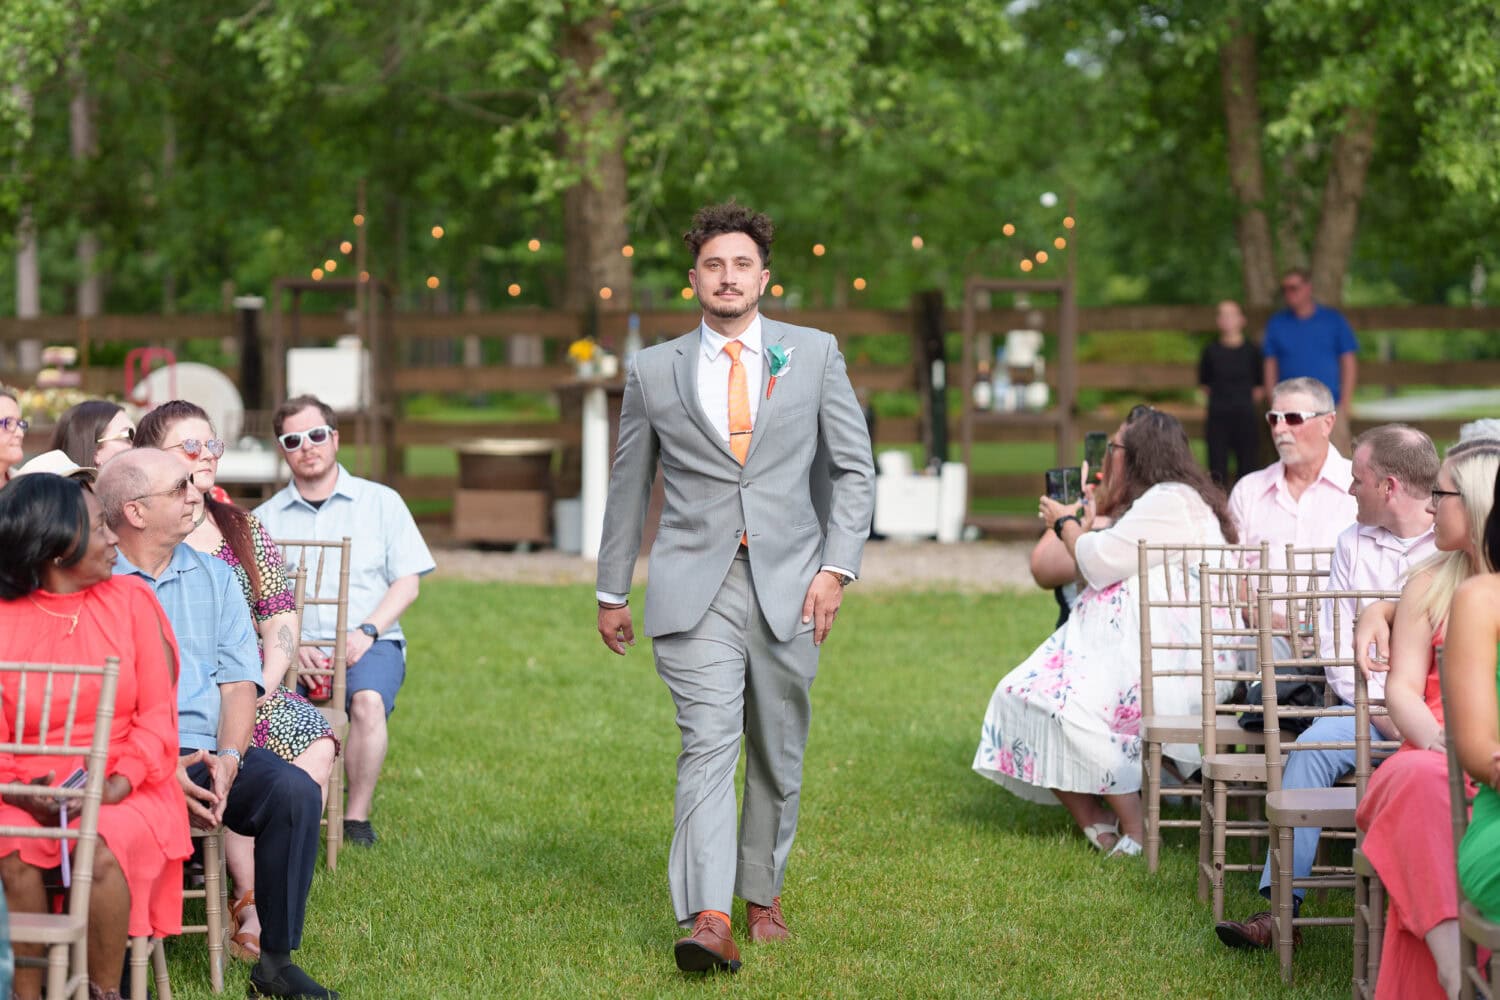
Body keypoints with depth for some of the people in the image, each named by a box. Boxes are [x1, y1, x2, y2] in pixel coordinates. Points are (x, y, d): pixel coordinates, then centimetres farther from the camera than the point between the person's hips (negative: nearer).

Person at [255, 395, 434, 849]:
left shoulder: (381, 502, 13)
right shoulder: (266, 517, 15)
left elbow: (407, 582, 8)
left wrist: (366, 632, -9)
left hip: (370, 642, -1)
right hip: (293, 646, 1)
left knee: (368, 701, -35)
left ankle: (357, 819, -23)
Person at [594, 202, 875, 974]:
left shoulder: (814, 354, 7)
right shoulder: (653, 371, 7)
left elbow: (854, 469, 7)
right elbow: (628, 488, 14)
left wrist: (836, 568, -4)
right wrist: (612, 593, 16)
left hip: (788, 588, 2)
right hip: (695, 589, -1)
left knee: (778, 755, 9)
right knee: (708, 744, -15)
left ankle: (761, 891, 27)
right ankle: (707, 920, -24)